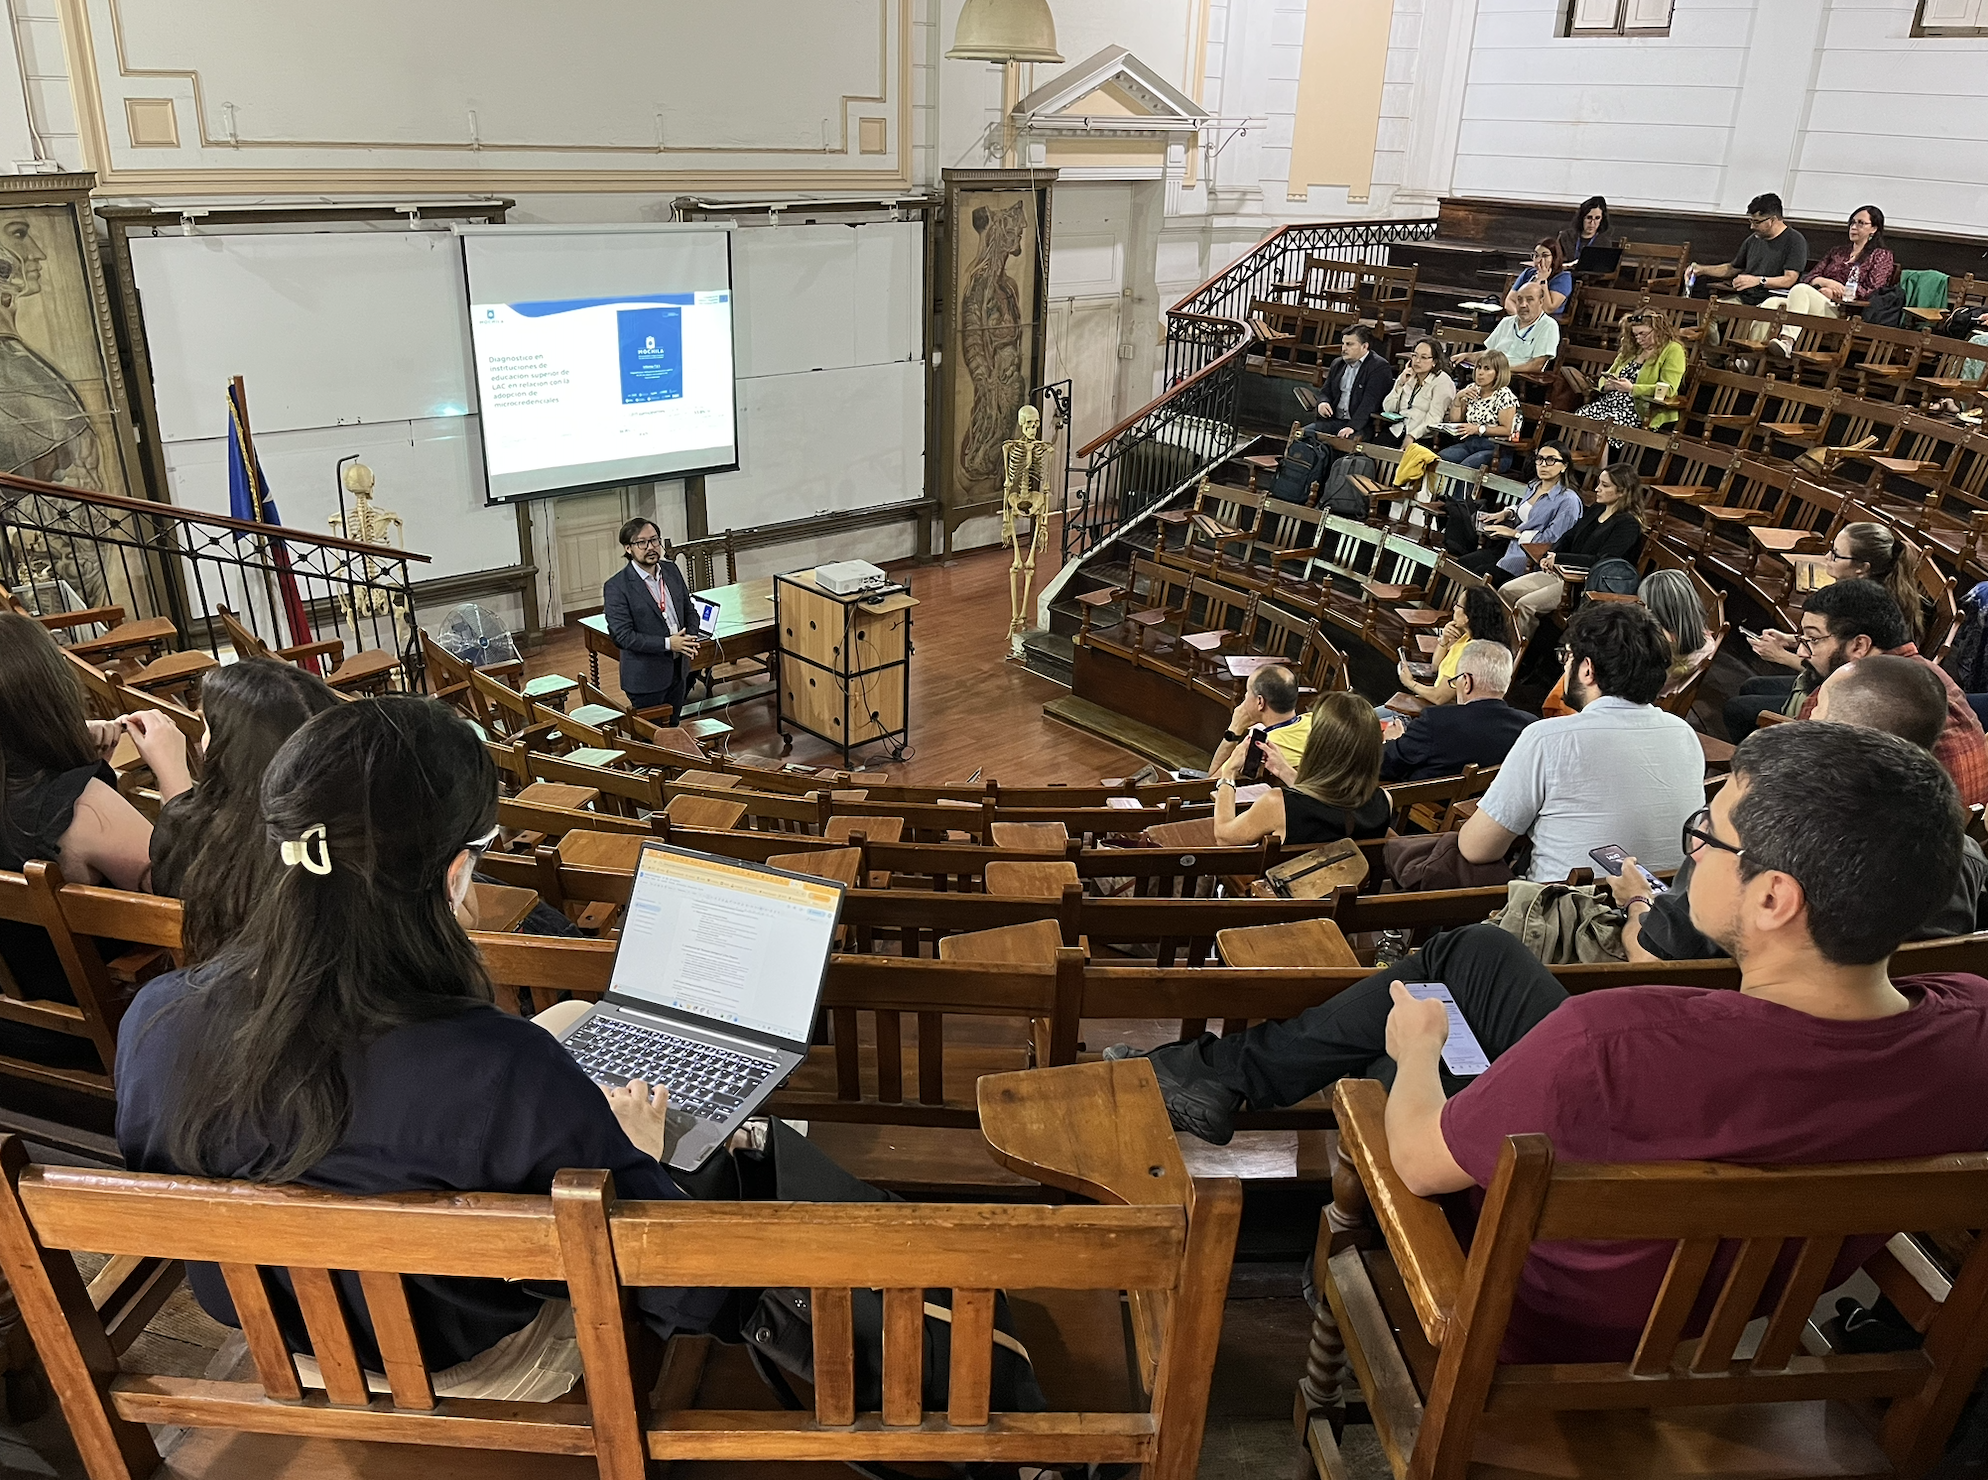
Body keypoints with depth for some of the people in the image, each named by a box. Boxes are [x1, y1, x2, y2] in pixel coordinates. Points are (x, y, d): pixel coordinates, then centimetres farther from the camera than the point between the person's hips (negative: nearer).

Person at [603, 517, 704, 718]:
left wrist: (690, 638, -9)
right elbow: (622, 636, -20)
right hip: (646, 676, -6)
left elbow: (689, 610, 13)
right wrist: (667, 644, -25)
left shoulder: (671, 570, 4)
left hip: (678, 669, 6)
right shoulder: (616, 587, -16)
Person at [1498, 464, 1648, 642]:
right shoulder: (1596, 509, 14)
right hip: (1560, 572, 9)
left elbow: (1602, 561, -22)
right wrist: (1550, 556, -1)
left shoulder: (1628, 524, -12)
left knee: (1524, 605, -25)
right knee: (1505, 592, -7)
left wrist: (1559, 558, -17)